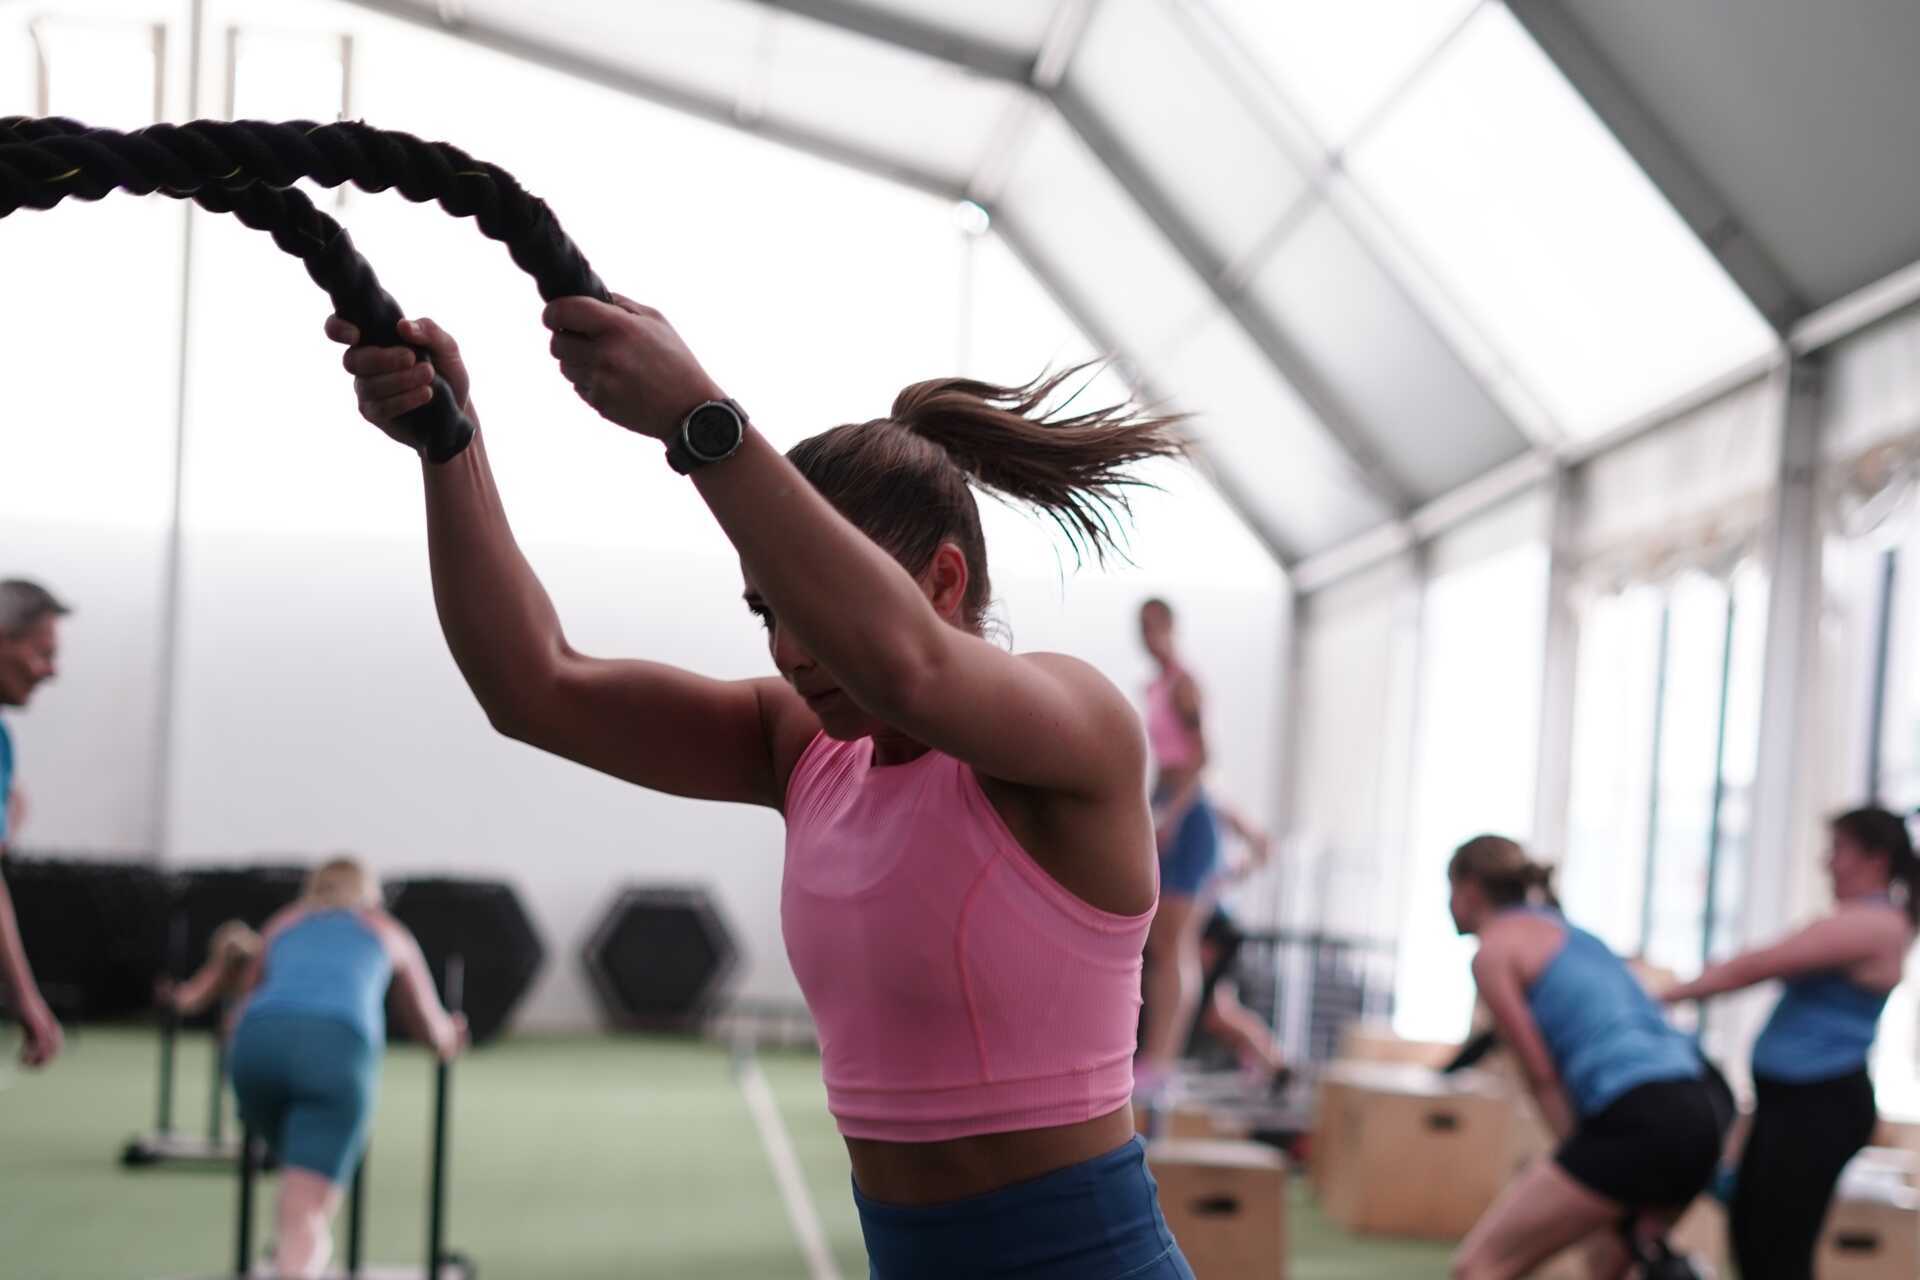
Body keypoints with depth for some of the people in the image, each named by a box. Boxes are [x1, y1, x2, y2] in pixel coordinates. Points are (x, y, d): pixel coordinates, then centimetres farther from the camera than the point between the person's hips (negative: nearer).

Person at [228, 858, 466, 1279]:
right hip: (337, 1046, -2)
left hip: (259, 1038, 2)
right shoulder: (389, 930, 33)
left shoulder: (282, 923, 35)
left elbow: (242, 1011, 45)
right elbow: (433, 1027, 45)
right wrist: (447, 1038, 68)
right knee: (303, 1214, -9)